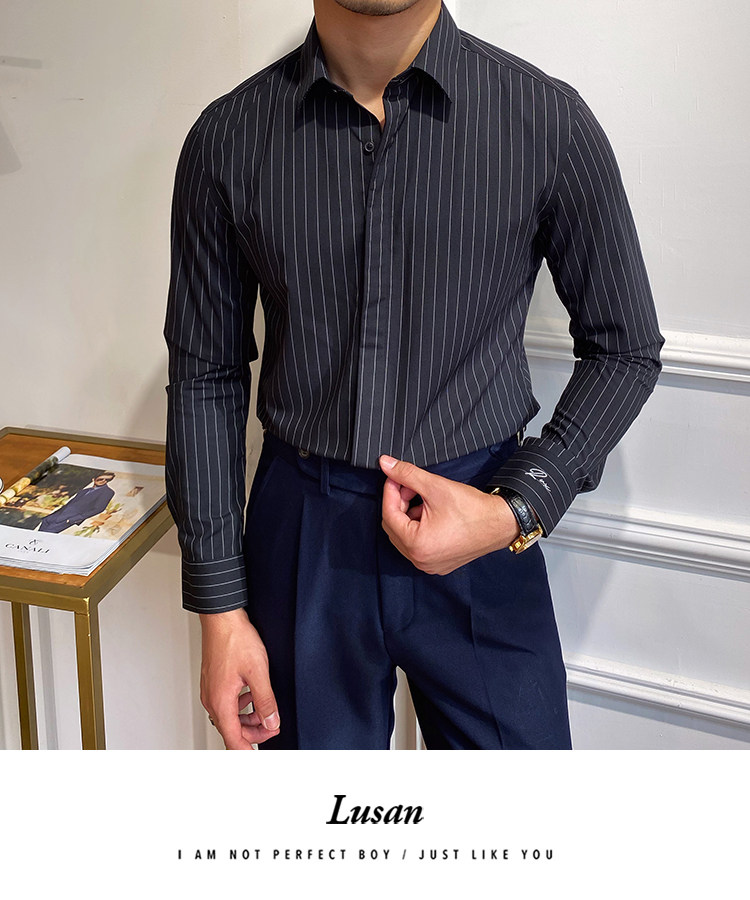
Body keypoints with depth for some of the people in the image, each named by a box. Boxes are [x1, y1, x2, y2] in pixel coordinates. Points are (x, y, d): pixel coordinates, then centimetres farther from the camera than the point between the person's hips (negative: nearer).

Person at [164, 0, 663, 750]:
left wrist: (518, 509, -13)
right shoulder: (227, 138, -4)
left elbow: (626, 348, 1)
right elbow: (206, 376, 1)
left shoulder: (549, 121, -8)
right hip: (300, 534, 1)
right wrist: (220, 607, 0)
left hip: (483, 544, 0)